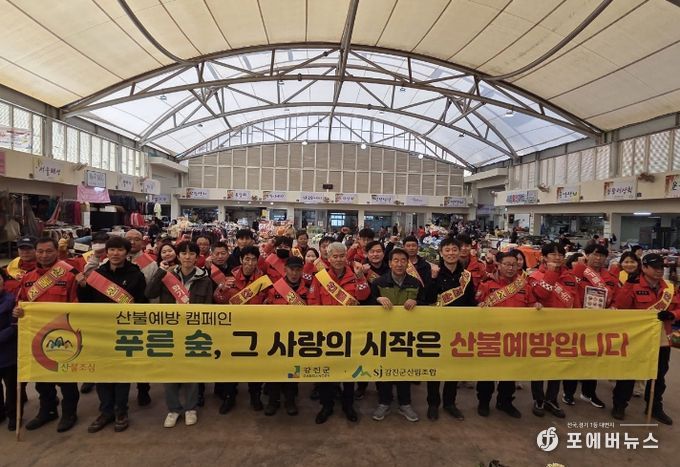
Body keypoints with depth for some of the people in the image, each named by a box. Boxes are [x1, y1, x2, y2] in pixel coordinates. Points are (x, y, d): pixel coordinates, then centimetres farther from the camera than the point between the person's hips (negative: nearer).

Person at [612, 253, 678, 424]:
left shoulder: (670, 287, 3)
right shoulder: (633, 285, -13)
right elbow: (620, 308, -22)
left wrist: (671, 315, -15)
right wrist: (629, 285, -28)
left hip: (662, 339, 5)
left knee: (659, 375, 18)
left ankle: (655, 407, 36)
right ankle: (619, 405, 19)